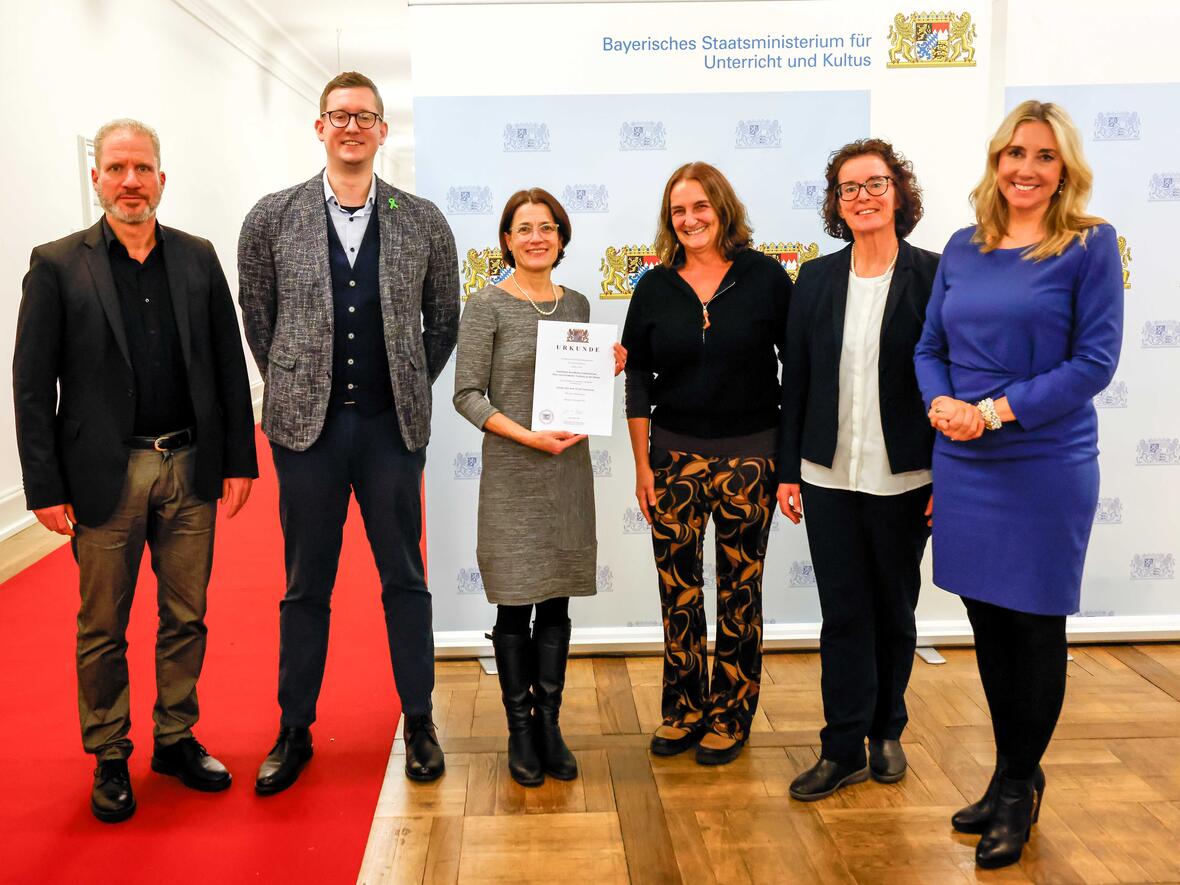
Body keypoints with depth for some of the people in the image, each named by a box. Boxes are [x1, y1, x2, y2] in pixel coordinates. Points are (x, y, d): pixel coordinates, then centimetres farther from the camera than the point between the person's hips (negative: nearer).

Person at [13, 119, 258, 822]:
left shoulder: (198, 258, 6)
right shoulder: (57, 266, -1)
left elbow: (230, 365, 7)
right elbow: (32, 387, -3)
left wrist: (240, 459, 3)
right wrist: (45, 487, -8)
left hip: (191, 467, 3)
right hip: (105, 475, -2)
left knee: (186, 618, 12)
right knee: (103, 628, 9)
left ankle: (177, 738, 30)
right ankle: (110, 758, 26)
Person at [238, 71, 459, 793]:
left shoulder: (422, 220, 2)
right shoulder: (273, 217, 2)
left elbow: (444, 317, 11)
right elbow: (257, 317, 10)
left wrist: (412, 390, 10)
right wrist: (294, 389, 10)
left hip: (393, 426, 0)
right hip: (307, 426, 0)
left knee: (405, 579, 9)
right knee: (306, 586, 10)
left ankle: (419, 722, 25)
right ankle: (295, 731, 25)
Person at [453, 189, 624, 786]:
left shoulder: (575, 304, 10)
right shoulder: (488, 305, -5)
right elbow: (467, 394, -8)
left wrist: (606, 369, 0)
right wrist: (528, 436, -18)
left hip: (568, 468, 4)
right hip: (513, 473, -4)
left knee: (557, 601, 9)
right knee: (515, 602, 3)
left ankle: (549, 723, 21)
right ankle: (520, 730, 17)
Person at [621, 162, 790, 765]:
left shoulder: (764, 277, -2)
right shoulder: (655, 287, 4)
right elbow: (637, 379, 6)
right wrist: (641, 464, 1)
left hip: (750, 456, -2)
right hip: (674, 455, 2)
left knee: (740, 590, 7)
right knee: (678, 588, 6)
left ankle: (729, 717, 22)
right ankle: (683, 711, 23)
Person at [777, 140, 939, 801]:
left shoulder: (933, 276, -4)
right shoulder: (816, 280, 5)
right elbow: (797, 379, 7)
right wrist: (789, 471, 5)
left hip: (904, 479, -2)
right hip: (829, 476, 2)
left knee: (895, 609, 13)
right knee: (843, 613, 6)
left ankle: (886, 731, 32)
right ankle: (845, 750, 16)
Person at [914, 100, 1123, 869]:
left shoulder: (1090, 244, -6)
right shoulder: (964, 249, 7)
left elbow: (1095, 361, -12)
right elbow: (930, 347, 10)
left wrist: (999, 410, -19)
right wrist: (941, 405, -10)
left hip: (1046, 467, -4)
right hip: (963, 464, 5)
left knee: (1035, 626, 8)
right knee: (988, 621, 13)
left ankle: (1020, 787, 26)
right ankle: (1011, 774, 31)